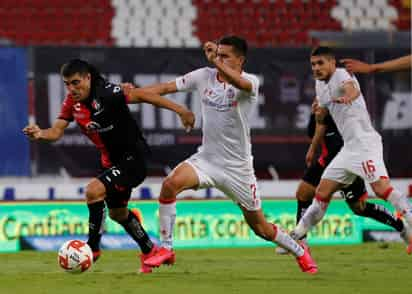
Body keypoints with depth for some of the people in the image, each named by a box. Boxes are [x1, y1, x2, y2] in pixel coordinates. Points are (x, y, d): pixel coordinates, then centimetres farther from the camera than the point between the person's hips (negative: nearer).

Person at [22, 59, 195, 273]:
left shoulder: (106, 93, -25)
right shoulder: (72, 102, -3)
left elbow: (142, 96, -27)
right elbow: (57, 131, -6)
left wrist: (179, 110, -31)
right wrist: (40, 134, -29)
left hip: (133, 157, -9)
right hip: (112, 162, 9)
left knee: (93, 191, -26)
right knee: (117, 213, 23)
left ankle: (93, 248, -11)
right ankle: (149, 251, 45)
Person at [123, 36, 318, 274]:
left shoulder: (251, 82, -15)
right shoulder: (204, 76, -2)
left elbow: (239, 82, -41)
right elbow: (166, 88, -1)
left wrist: (215, 60, -40)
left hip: (238, 166, -3)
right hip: (206, 159, 3)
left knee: (261, 228, 6)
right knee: (170, 184, -26)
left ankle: (300, 252, 35)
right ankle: (166, 249, -13)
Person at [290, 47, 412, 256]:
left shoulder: (340, 76, -10)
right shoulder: (320, 85, 16)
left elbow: (352, 87, -35)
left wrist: (350, 95, -59)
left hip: (365, 141, -8)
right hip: (349, 147, 8)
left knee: (380, 187, -25)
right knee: (322, 194, 10)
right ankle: (297, 236, 18)